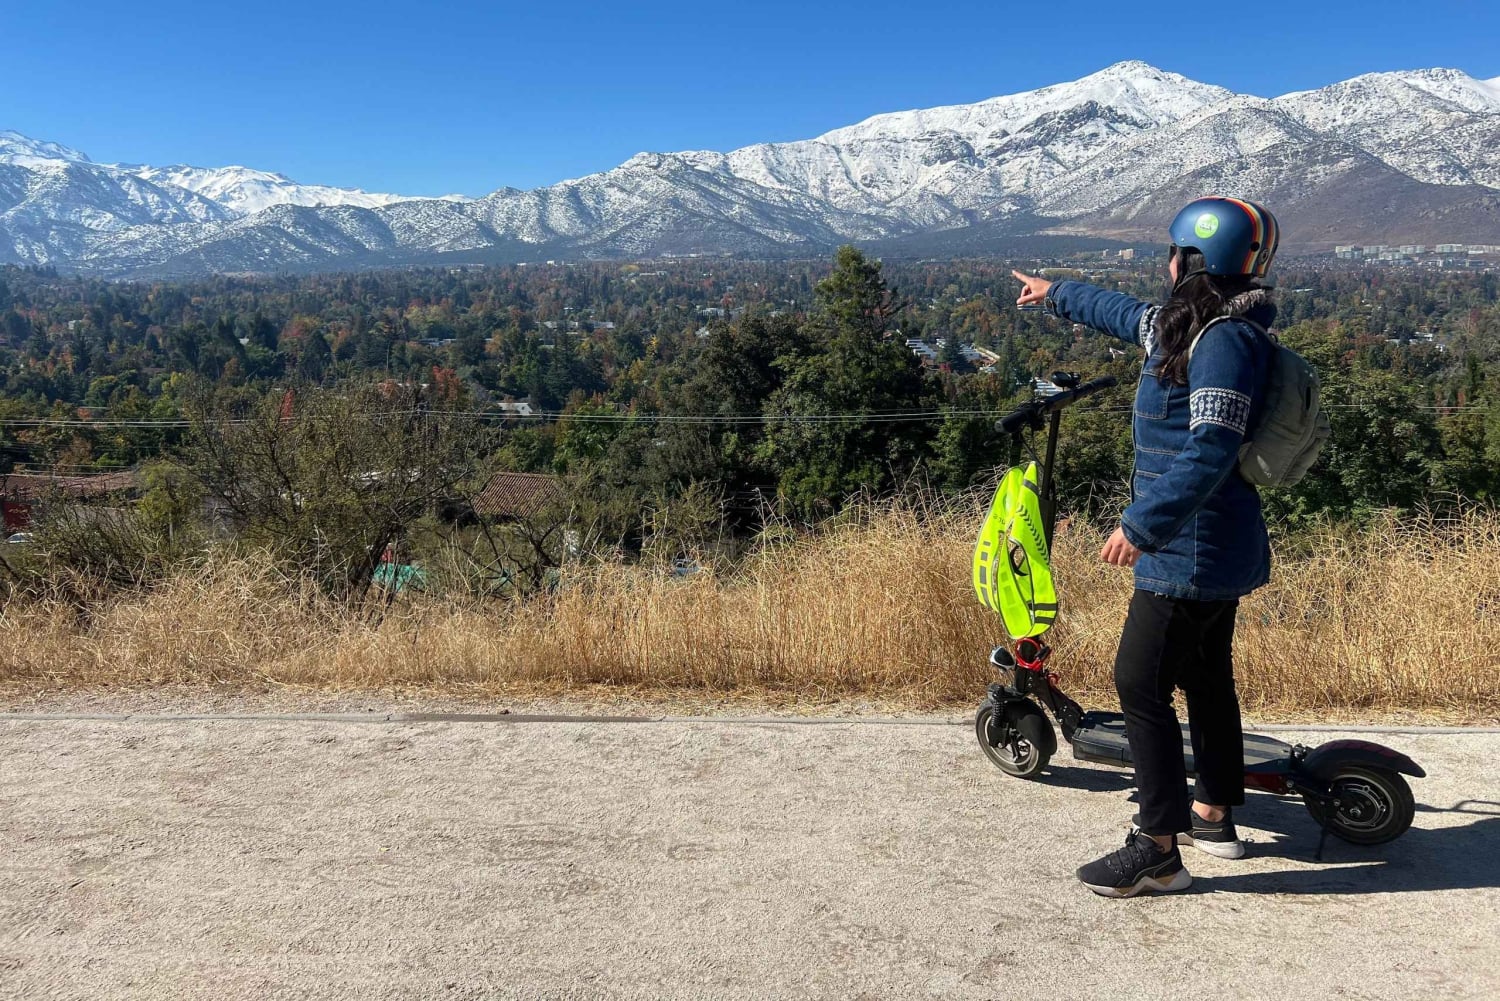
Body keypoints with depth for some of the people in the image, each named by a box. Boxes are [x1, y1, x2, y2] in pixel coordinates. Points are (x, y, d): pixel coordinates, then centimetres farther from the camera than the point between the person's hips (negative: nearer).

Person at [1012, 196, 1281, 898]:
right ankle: (1215, 815, 33)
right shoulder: (1196, 324, 12)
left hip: (1191, 550, -11)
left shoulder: (1225, 341, -20)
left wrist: (1141, 524, -27)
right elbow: (1128, 315, 30)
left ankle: (1157, 849, 1)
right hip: (1215, 547, 11)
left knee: (1141, 684, -7)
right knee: (1204, 677, 18)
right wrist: (1057, 295, 43)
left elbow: (1210, 451, -28)